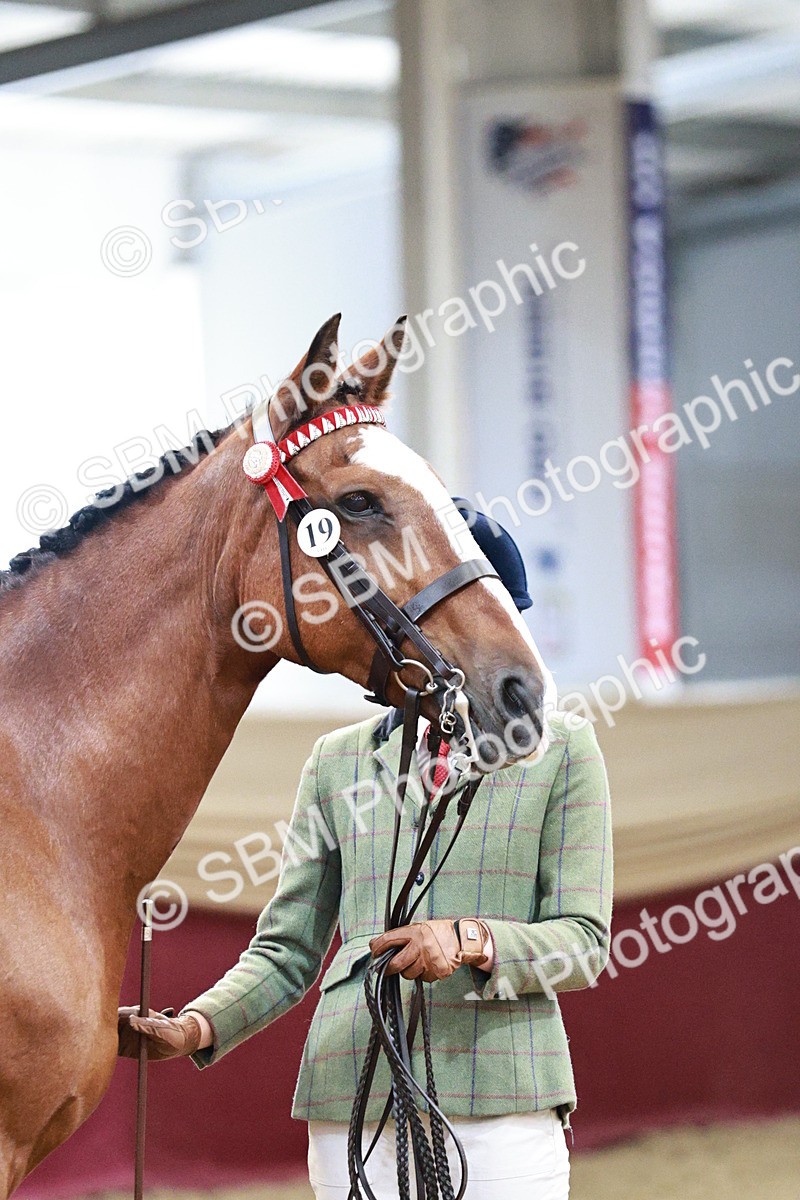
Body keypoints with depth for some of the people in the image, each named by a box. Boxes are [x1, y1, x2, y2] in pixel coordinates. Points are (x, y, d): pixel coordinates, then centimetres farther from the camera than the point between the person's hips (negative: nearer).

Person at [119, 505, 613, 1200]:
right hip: (351, 1111, 2)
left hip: (504, 1109, -2)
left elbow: (584, 941, 1)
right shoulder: (338, 762, 15)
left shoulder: (560, 750, 7)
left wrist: (473, 940, -18)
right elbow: (286, 952, 14)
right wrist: (196, 1028, -5)